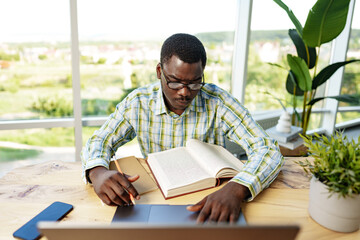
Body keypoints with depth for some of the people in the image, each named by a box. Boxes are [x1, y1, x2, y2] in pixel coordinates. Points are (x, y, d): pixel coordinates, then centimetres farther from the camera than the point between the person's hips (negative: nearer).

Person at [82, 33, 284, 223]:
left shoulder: (217, 102, -15)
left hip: (209, 202, 1)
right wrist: (97, 171, -26)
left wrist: (236, 190, -39)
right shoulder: (138, 103, -9)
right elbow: (98, 142, -1)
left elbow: (268, 150, -18)